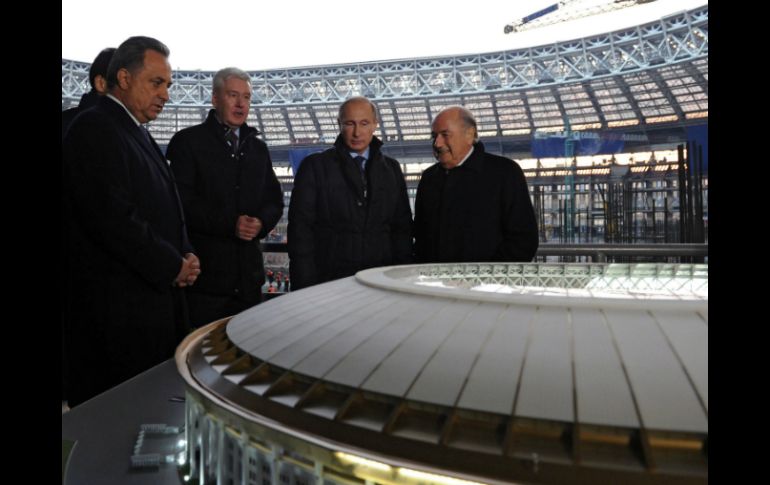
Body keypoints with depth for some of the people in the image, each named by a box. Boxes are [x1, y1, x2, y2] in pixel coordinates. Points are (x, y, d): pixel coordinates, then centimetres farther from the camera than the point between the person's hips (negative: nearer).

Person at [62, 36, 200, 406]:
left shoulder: (138, 135, 18)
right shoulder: (94, 129, -11)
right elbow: (111, 217, -21)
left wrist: (185, 254, 4)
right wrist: (172, 266, -12)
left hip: (156, 300, 9)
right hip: (116, 310, -9)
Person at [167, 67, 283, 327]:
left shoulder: (258, 148, 16)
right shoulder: (188, 141, -1)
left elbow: (275, 200, 14)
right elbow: (182, 201, -10)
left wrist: (261, 223, -8)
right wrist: (230, 224, -18)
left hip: (248, 275, 5)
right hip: (204, 275, -5)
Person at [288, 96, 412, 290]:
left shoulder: (392, 169, 13)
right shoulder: (314, 165, 3)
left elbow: (402, 228, 12)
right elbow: (301, 228, -2)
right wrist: (307, 287, -8)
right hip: (329, 281, -2)